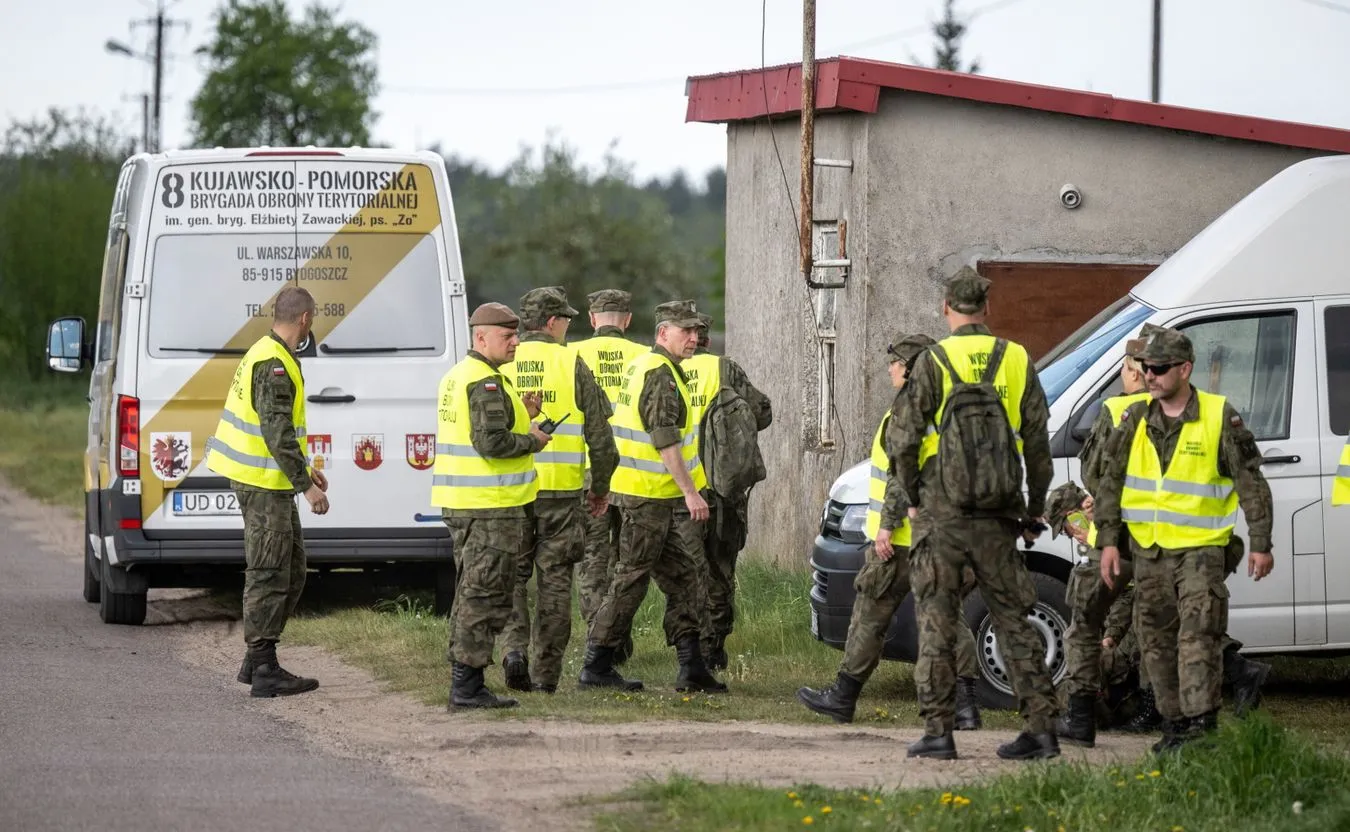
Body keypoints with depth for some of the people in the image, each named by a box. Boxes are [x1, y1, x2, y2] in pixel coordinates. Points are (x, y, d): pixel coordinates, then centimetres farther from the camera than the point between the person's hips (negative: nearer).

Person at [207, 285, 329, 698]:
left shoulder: (268, 355, 15)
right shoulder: (273, 365, -18)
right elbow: (278, 435, -24)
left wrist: (304, 471, 25)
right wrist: (307, 486, -23)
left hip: (269, 482, 11)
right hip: (263, 484, -11)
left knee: (291, 572, 15)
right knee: (269, 575, -7)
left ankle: (258, 662, 20)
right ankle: (263, 671, -5)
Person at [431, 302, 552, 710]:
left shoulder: (457, 376, 17)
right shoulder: (486, 383, -16)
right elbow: (491, 443, -24)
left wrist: (521, 415, 13)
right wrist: (532, 440, -9)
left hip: (460, 503, 10)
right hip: (491, 507, -10)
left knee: (472, 593, 15)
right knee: (485, 597, -6)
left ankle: (465, 683, 18)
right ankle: (467, 686, -6)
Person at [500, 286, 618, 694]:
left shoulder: (501, 364, 1)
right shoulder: (572, 365, -4)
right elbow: (600, 434, -2)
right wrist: (600, 487, 12)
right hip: (561, 492, -1)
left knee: (512, 575, 13)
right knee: (554, 582, 6)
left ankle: (514, 647, -7)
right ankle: (546, 674, 8)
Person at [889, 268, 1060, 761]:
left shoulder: (932, 364, -6)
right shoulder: (1017, 361, 4)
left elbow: (903, 439, -8)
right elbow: (1037, 444, 7)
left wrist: (912, 497, 7)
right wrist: (1034, 512, 16)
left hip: (940, 516, -3)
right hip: (998, 517, 3)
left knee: (936, 622, 3)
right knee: (1013, 621, 9)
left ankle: (938, 731, 1)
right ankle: (1041, 728, 6)